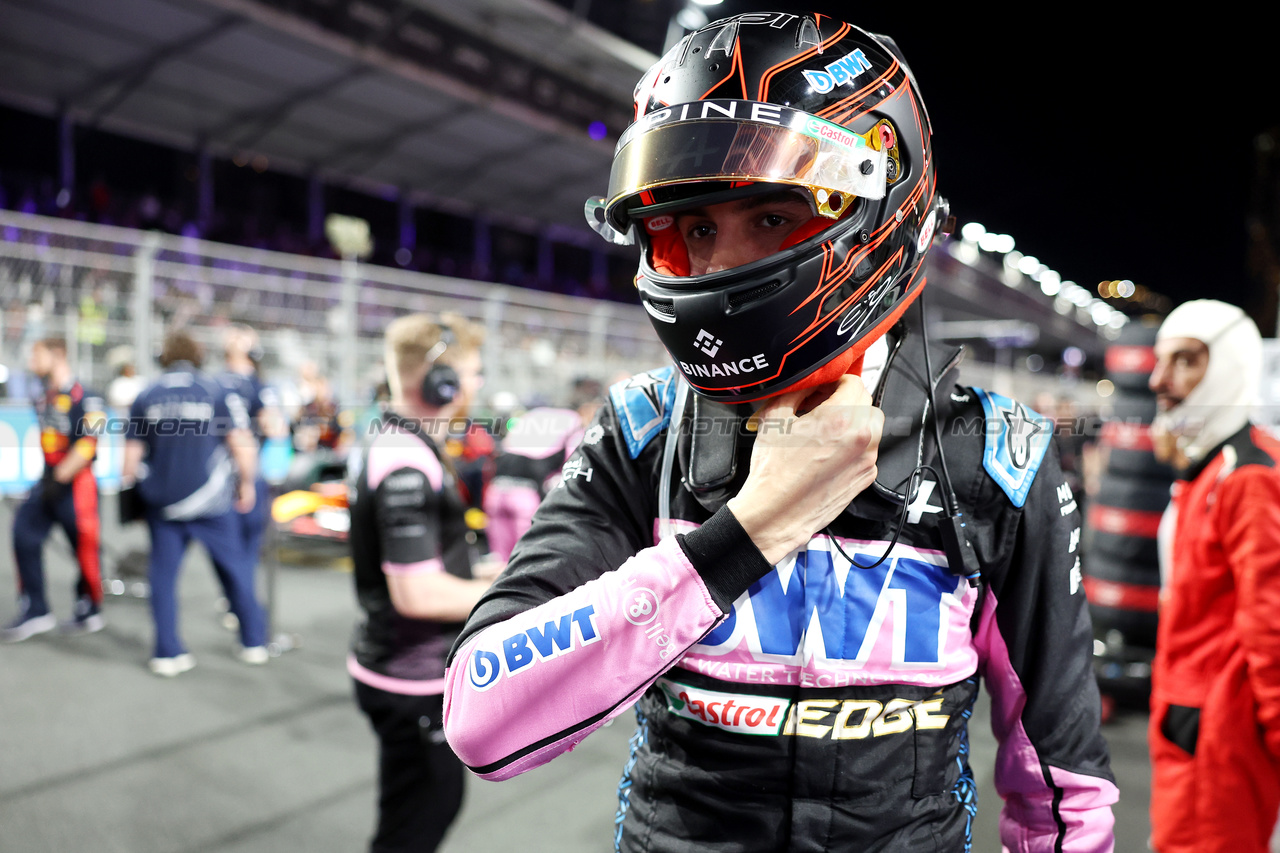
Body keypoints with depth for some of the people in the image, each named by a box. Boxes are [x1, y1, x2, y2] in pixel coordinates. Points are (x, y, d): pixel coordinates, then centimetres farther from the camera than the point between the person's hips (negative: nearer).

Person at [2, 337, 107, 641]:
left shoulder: (84, 398, -14)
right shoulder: (42, 398, 11)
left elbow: (87, 445, -20)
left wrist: (60, 478, -21)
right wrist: (48, 476, 16)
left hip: (76, 483, -8)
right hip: (50, 480, 8)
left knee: (85, 547, 2)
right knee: (25, 535, 0)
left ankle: (89, 612, 20)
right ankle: (35, 612, 10)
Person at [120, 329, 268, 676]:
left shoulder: (145, 397, 3)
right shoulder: (219, 392, -4)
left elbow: (131, 459, 3)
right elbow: (243, 447, -11)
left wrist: (129, 478, 24)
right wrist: (246, 484, 4)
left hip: (162, 501, 2)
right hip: (212, 501, -2)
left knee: (163, 572, 11)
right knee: (234, 566, 11)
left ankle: (167, 653, 13)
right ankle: (253, 642, 20)